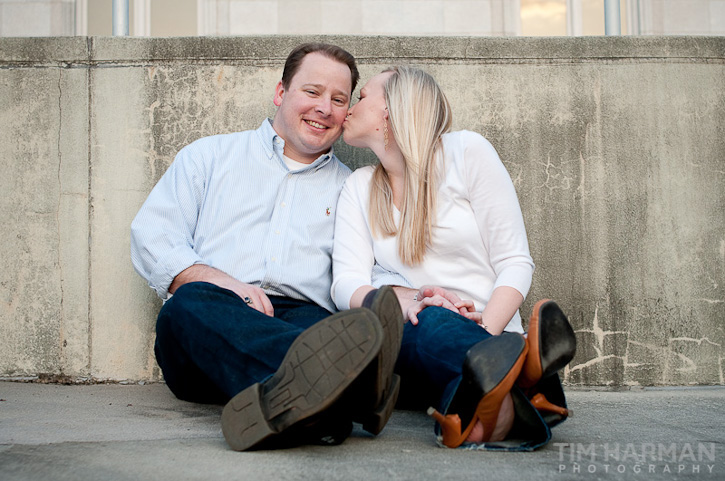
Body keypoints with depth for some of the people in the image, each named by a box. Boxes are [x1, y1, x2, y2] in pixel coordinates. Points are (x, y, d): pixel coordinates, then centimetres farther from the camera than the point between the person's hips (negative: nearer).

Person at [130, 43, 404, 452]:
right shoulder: (210, 155, 22)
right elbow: (152, 236, 10)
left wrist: (406, 294, -12)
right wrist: (221, 282, -9)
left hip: (305, 316, 2)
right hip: (208, 325, -1)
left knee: (319, 325, -33)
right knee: (193, 300, -35)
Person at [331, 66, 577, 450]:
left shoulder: (466, 151, 2)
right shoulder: (359, 187, 13)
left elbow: (515, 263, -5)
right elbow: (347, 283, -2)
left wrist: (482, 337, -22)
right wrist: (406, 299, -24)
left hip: (486, 334, -2)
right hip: (411, 345, 2)